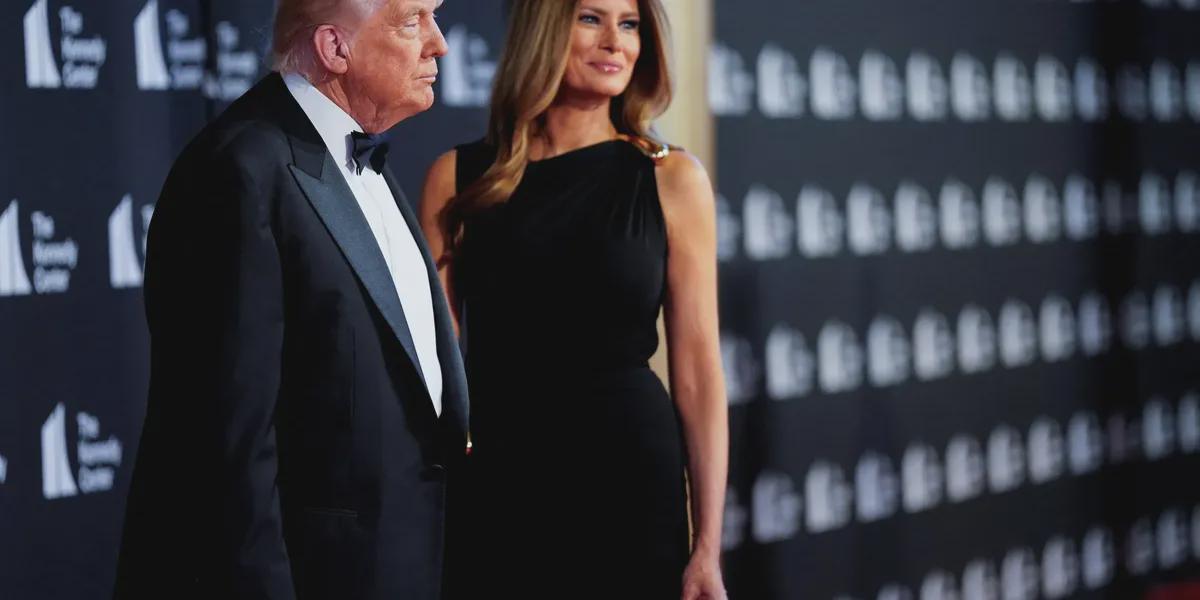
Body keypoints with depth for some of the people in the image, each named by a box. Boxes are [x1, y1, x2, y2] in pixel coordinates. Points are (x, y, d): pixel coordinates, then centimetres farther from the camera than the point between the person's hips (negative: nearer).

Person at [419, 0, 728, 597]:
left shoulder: (671, 179, 0)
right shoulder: (459, 178, 1)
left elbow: (697, 369, -2)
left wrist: (707, 548, -7)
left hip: (631, 483, 0)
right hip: (491, 487, 0)